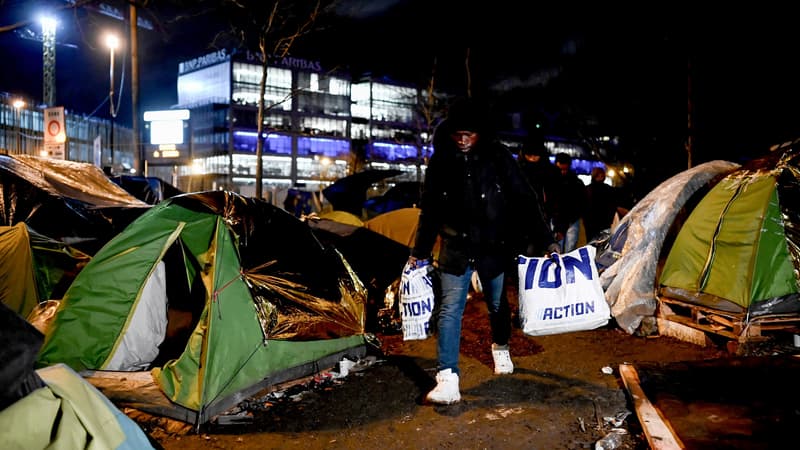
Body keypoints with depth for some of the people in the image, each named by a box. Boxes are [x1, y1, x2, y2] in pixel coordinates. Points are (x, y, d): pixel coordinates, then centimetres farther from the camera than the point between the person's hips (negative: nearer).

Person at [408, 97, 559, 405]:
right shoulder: (440, 161, -2)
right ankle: (447, 380, -6)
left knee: (497, 305, 17)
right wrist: (419, 251, 10)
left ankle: (501, 348, 47)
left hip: (494, 249, 0)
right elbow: (429, 210, 7)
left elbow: (524, 201, -6)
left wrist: (544, 240, -12)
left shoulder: (498, 157, -7)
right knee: (449, 310, -8)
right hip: (455, 250, 0)